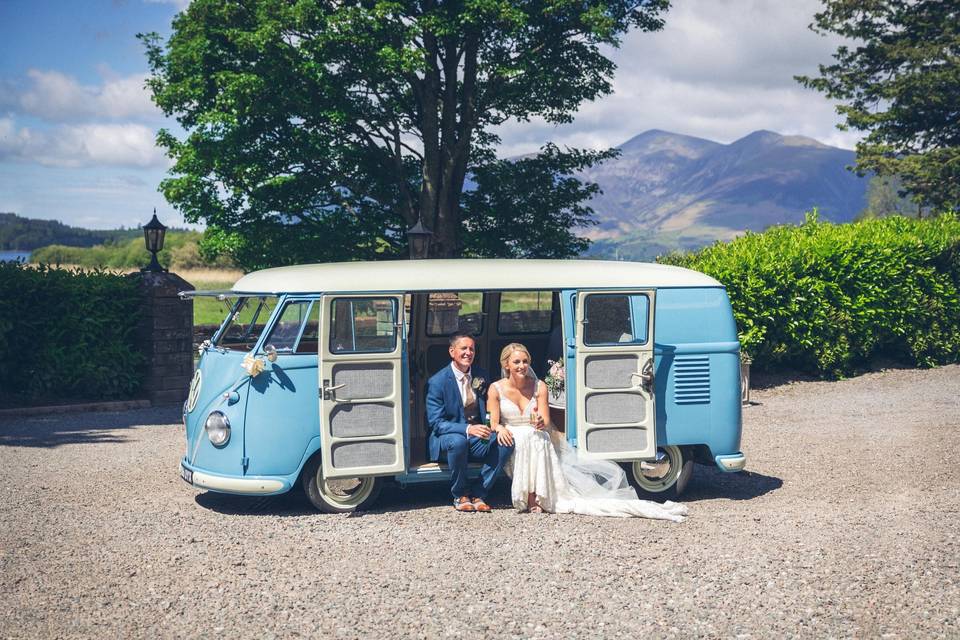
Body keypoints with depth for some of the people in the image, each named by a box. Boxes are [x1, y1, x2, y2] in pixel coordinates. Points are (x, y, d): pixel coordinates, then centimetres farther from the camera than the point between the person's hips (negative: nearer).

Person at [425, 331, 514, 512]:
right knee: (458, 441, -38)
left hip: (477, 439, 4)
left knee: (506, 442, -22)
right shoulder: (438, 382, -11)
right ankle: (460, 495, -14)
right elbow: (436, 423, -16)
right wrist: (467, 429, -31)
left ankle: (478, 495, -13)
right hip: (447, 439, -4)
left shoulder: (482, 376, 4)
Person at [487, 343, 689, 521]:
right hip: (510, 446, -2)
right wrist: (501, 430, -27)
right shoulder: (496, 389, 2)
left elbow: (545, 422, -1)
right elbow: (493, 424, -3)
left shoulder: (538, 387, 5)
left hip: (538, 443, 2)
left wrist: (540, 423, -26)